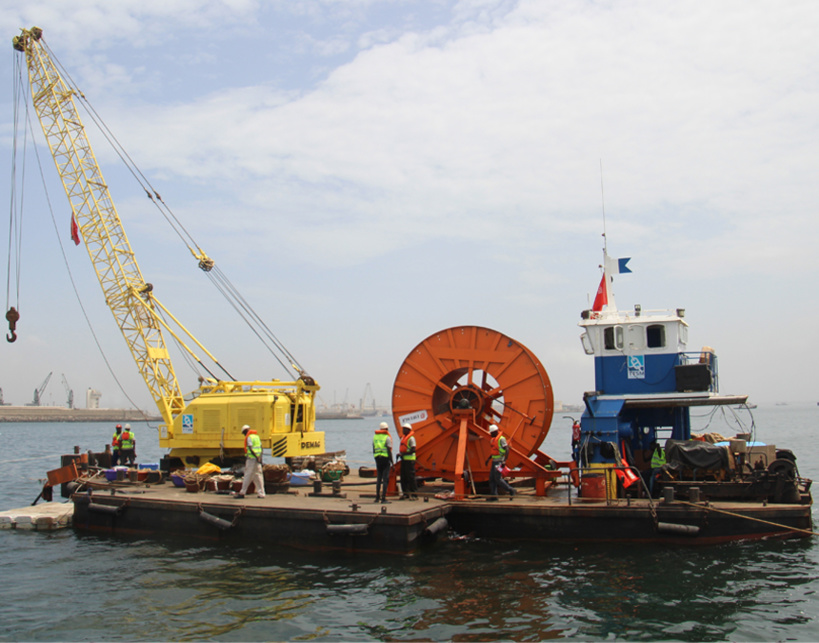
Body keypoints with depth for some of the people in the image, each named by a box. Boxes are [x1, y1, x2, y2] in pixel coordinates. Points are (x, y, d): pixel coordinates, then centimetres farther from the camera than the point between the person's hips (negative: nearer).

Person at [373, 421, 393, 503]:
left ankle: (377, 497, 16)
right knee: (385, 479, -3)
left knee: (378, 479, 14)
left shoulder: (375, 437, 11)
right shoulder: (387, 438, -8)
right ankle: (383, 498, -6)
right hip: (385, 459, -6)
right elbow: (389, 451, -12)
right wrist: (392, 462, -6)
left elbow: (373, 450, 14)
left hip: (377, 459, 6)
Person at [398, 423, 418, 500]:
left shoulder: (411, 438, -10)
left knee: (411, 477, -8)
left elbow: (413, 450, -18)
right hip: (404, 459, 9)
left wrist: (403, 454, -21)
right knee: (403, 477, 9)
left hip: (409, 459, -9)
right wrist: (400, 454, 6)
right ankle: (406, 494, 16)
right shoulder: (403, 438, 18)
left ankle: (414, 494, -4)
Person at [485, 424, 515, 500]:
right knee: (491, 478, 6)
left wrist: (504, 461, -24)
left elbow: (507, 450, -18)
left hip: (499, 461, -9)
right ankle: (493, 495, 9)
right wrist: (489, 458, 18)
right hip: (494, 461, 9)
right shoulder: (493, 439, 15)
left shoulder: (501, 439, -13)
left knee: (498, 478, -10)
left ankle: (510, 490, 3)